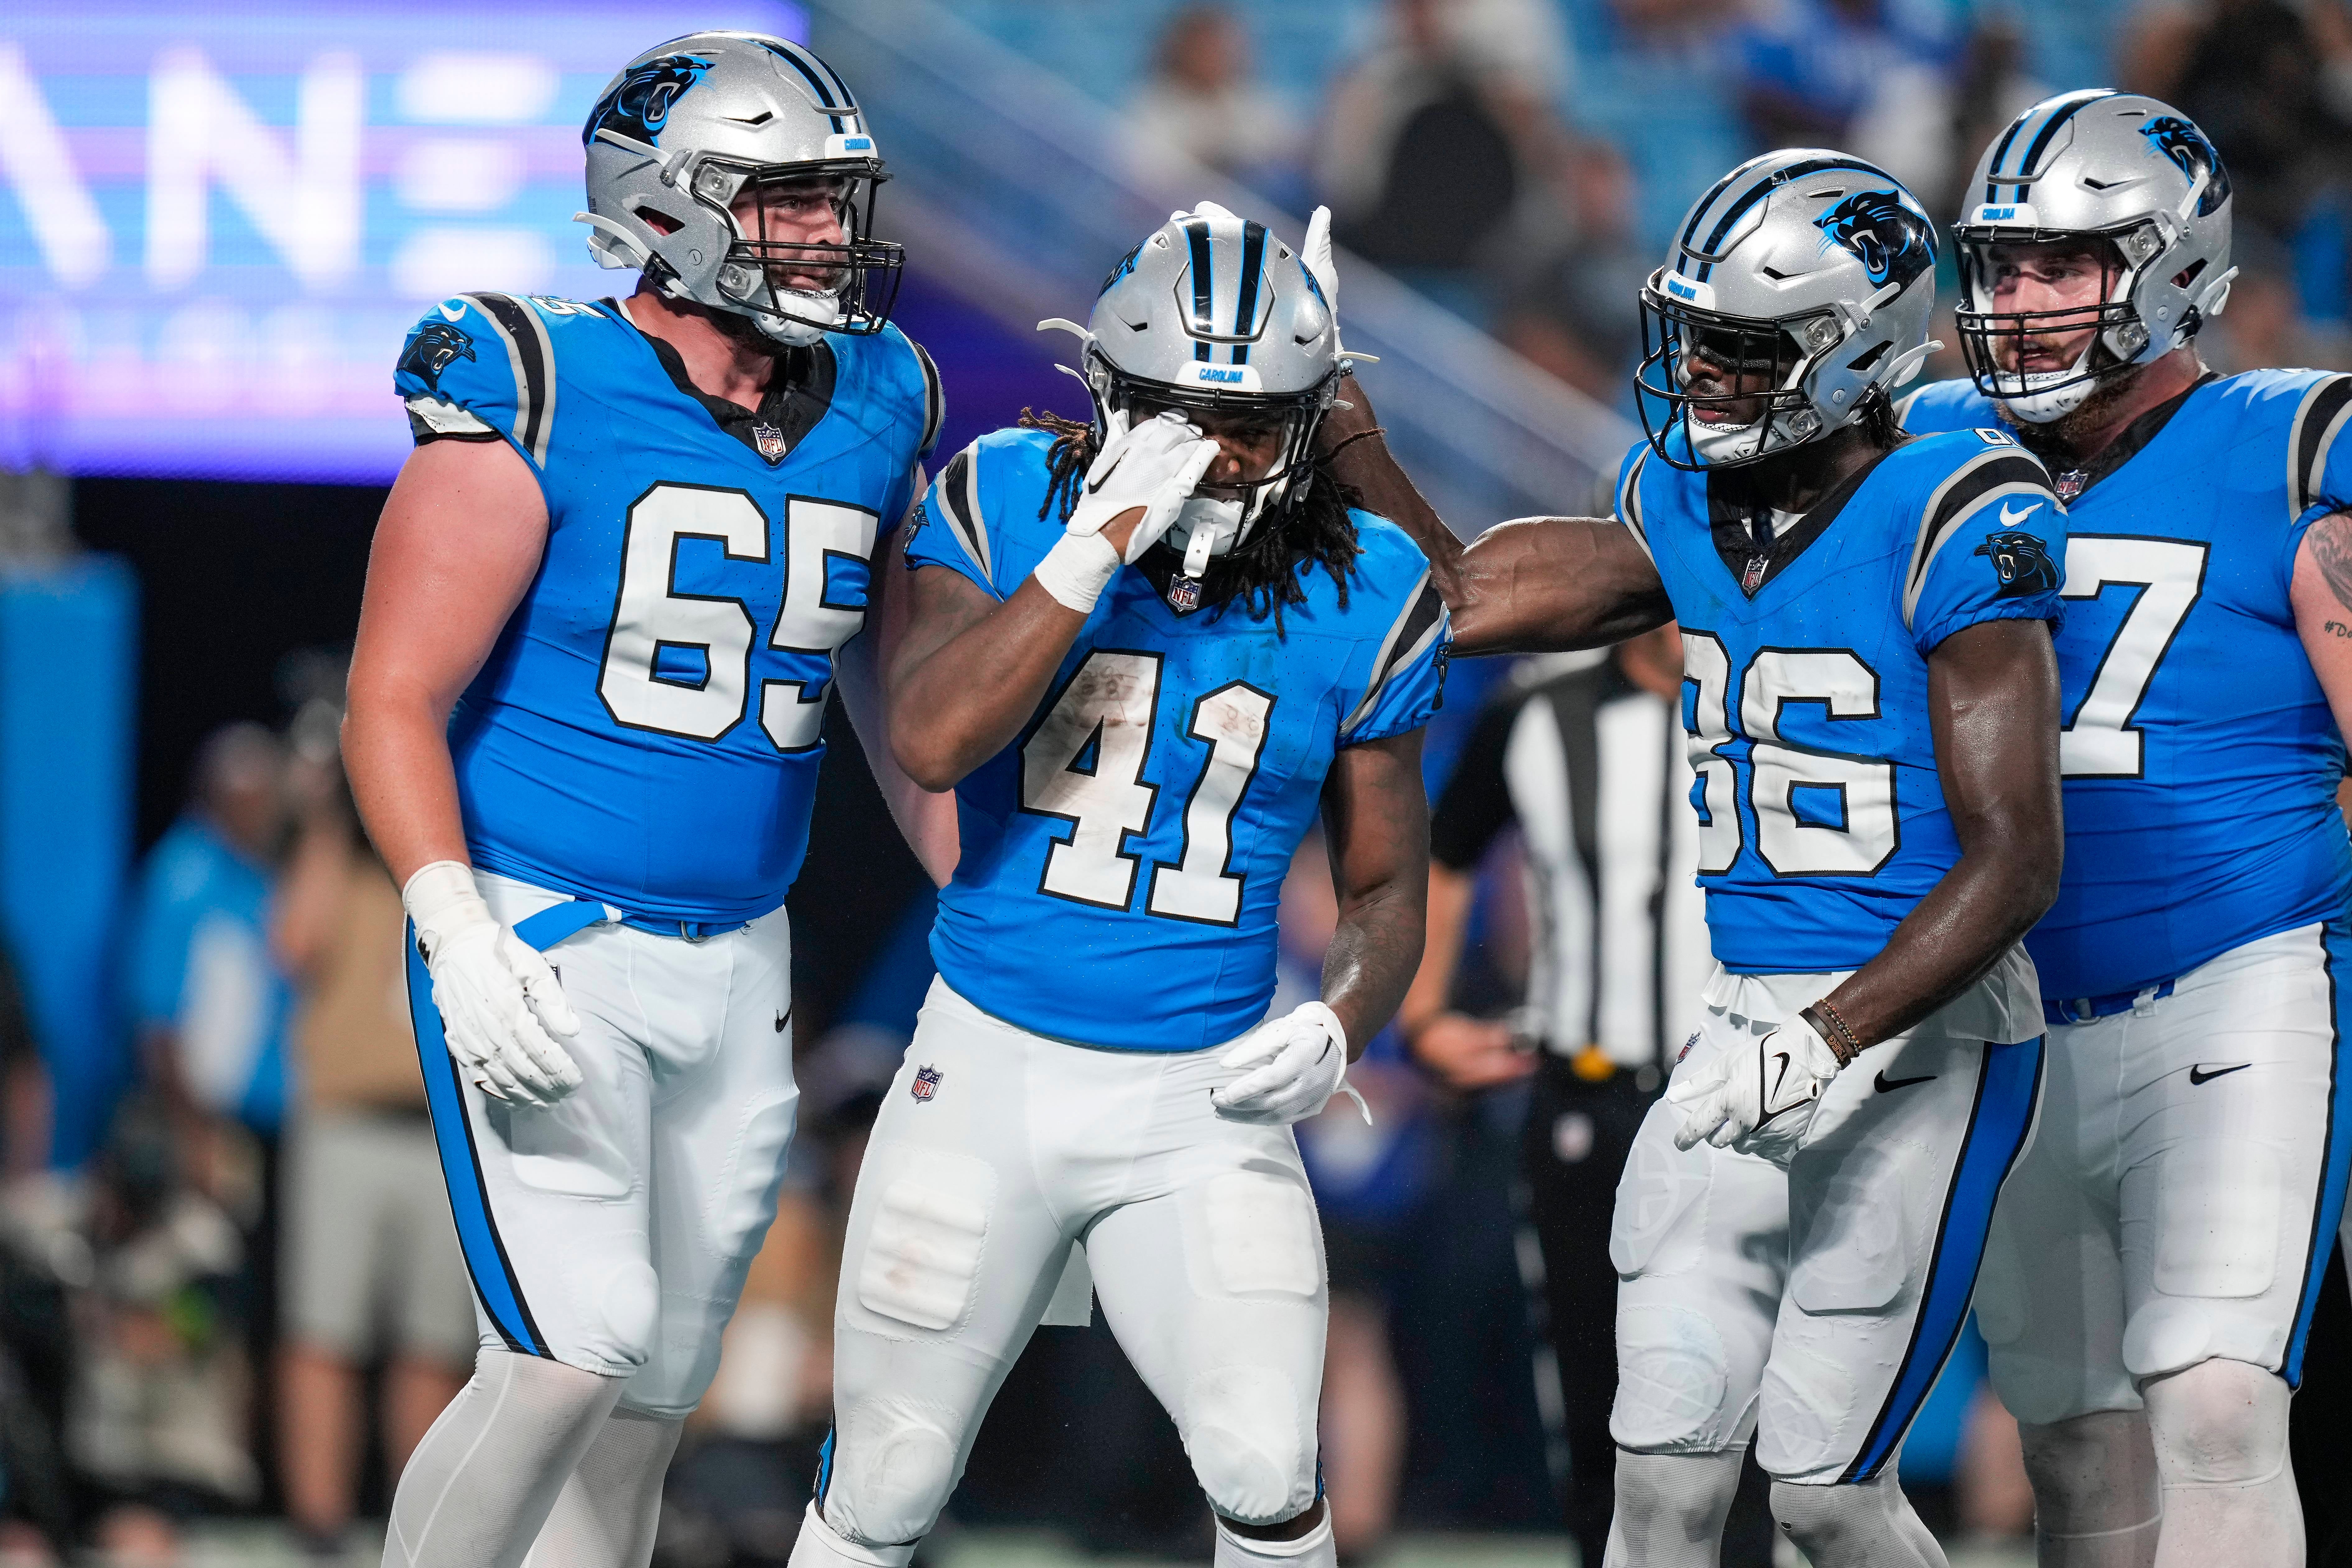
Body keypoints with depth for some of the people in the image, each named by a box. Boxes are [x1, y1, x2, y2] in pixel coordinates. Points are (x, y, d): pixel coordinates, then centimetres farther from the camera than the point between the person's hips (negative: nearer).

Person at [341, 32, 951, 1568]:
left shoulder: (872, 418, 7)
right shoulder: (545, 401, -12)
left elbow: (902, 710, 19)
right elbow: (396, 702, -13)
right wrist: (458, 933, -27)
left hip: (735, 970, 6)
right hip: (538, 943, -6)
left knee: (644, 1409, 10)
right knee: (571, 1358, -19)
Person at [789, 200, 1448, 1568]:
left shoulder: (1358, 597, -3)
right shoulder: (1009, 505, -6)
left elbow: (1387, 890, 7)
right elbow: (932, 740, -23)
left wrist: (1340, 1029, -14)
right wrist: (1098, 546, -27)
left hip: (1210, 1099, 0)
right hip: (992, 1070, 0)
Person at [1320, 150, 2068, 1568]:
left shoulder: (1951, 529, -15)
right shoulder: (1692, 511, 8)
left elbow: (2014, 862, -17)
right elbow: (1461, 598, 19)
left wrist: (1834, 1041, -25)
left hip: (1919, 1033, -7)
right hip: (1752, 1020, 7)